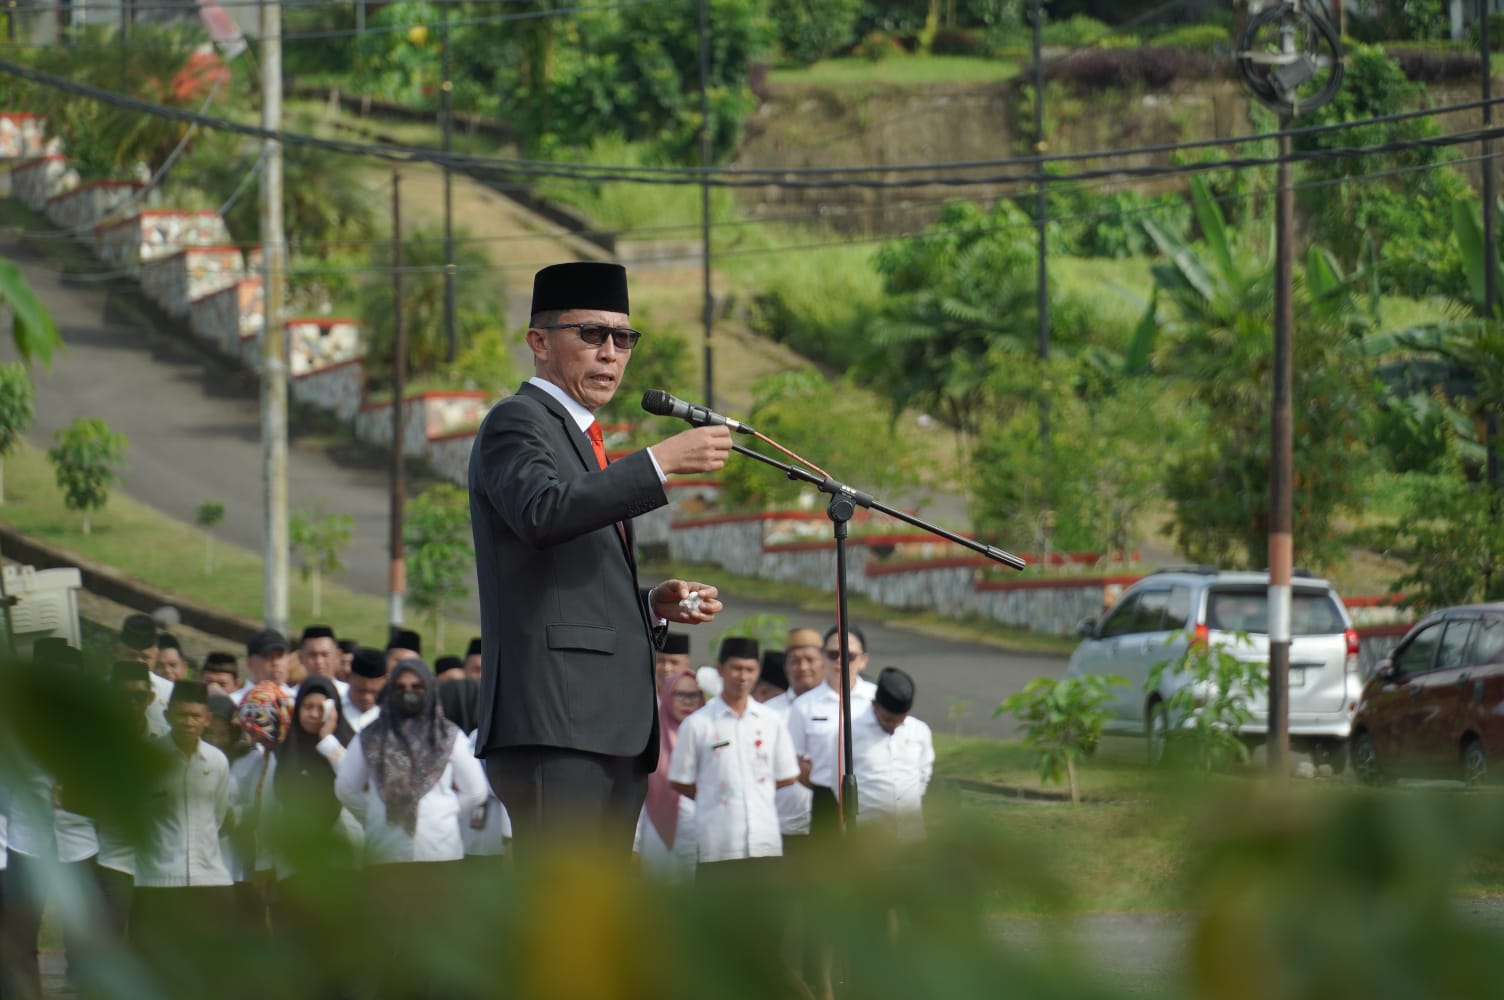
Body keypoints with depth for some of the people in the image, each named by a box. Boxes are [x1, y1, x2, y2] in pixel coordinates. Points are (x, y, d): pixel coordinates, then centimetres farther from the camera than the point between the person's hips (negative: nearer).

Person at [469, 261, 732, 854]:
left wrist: (656, 605, 13)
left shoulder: (582, 438, 28)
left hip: (615, 727, 10)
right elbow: (543, 510, -23)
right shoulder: (515, 422, -1)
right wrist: (660, 462, -25)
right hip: (554, 721, -10)